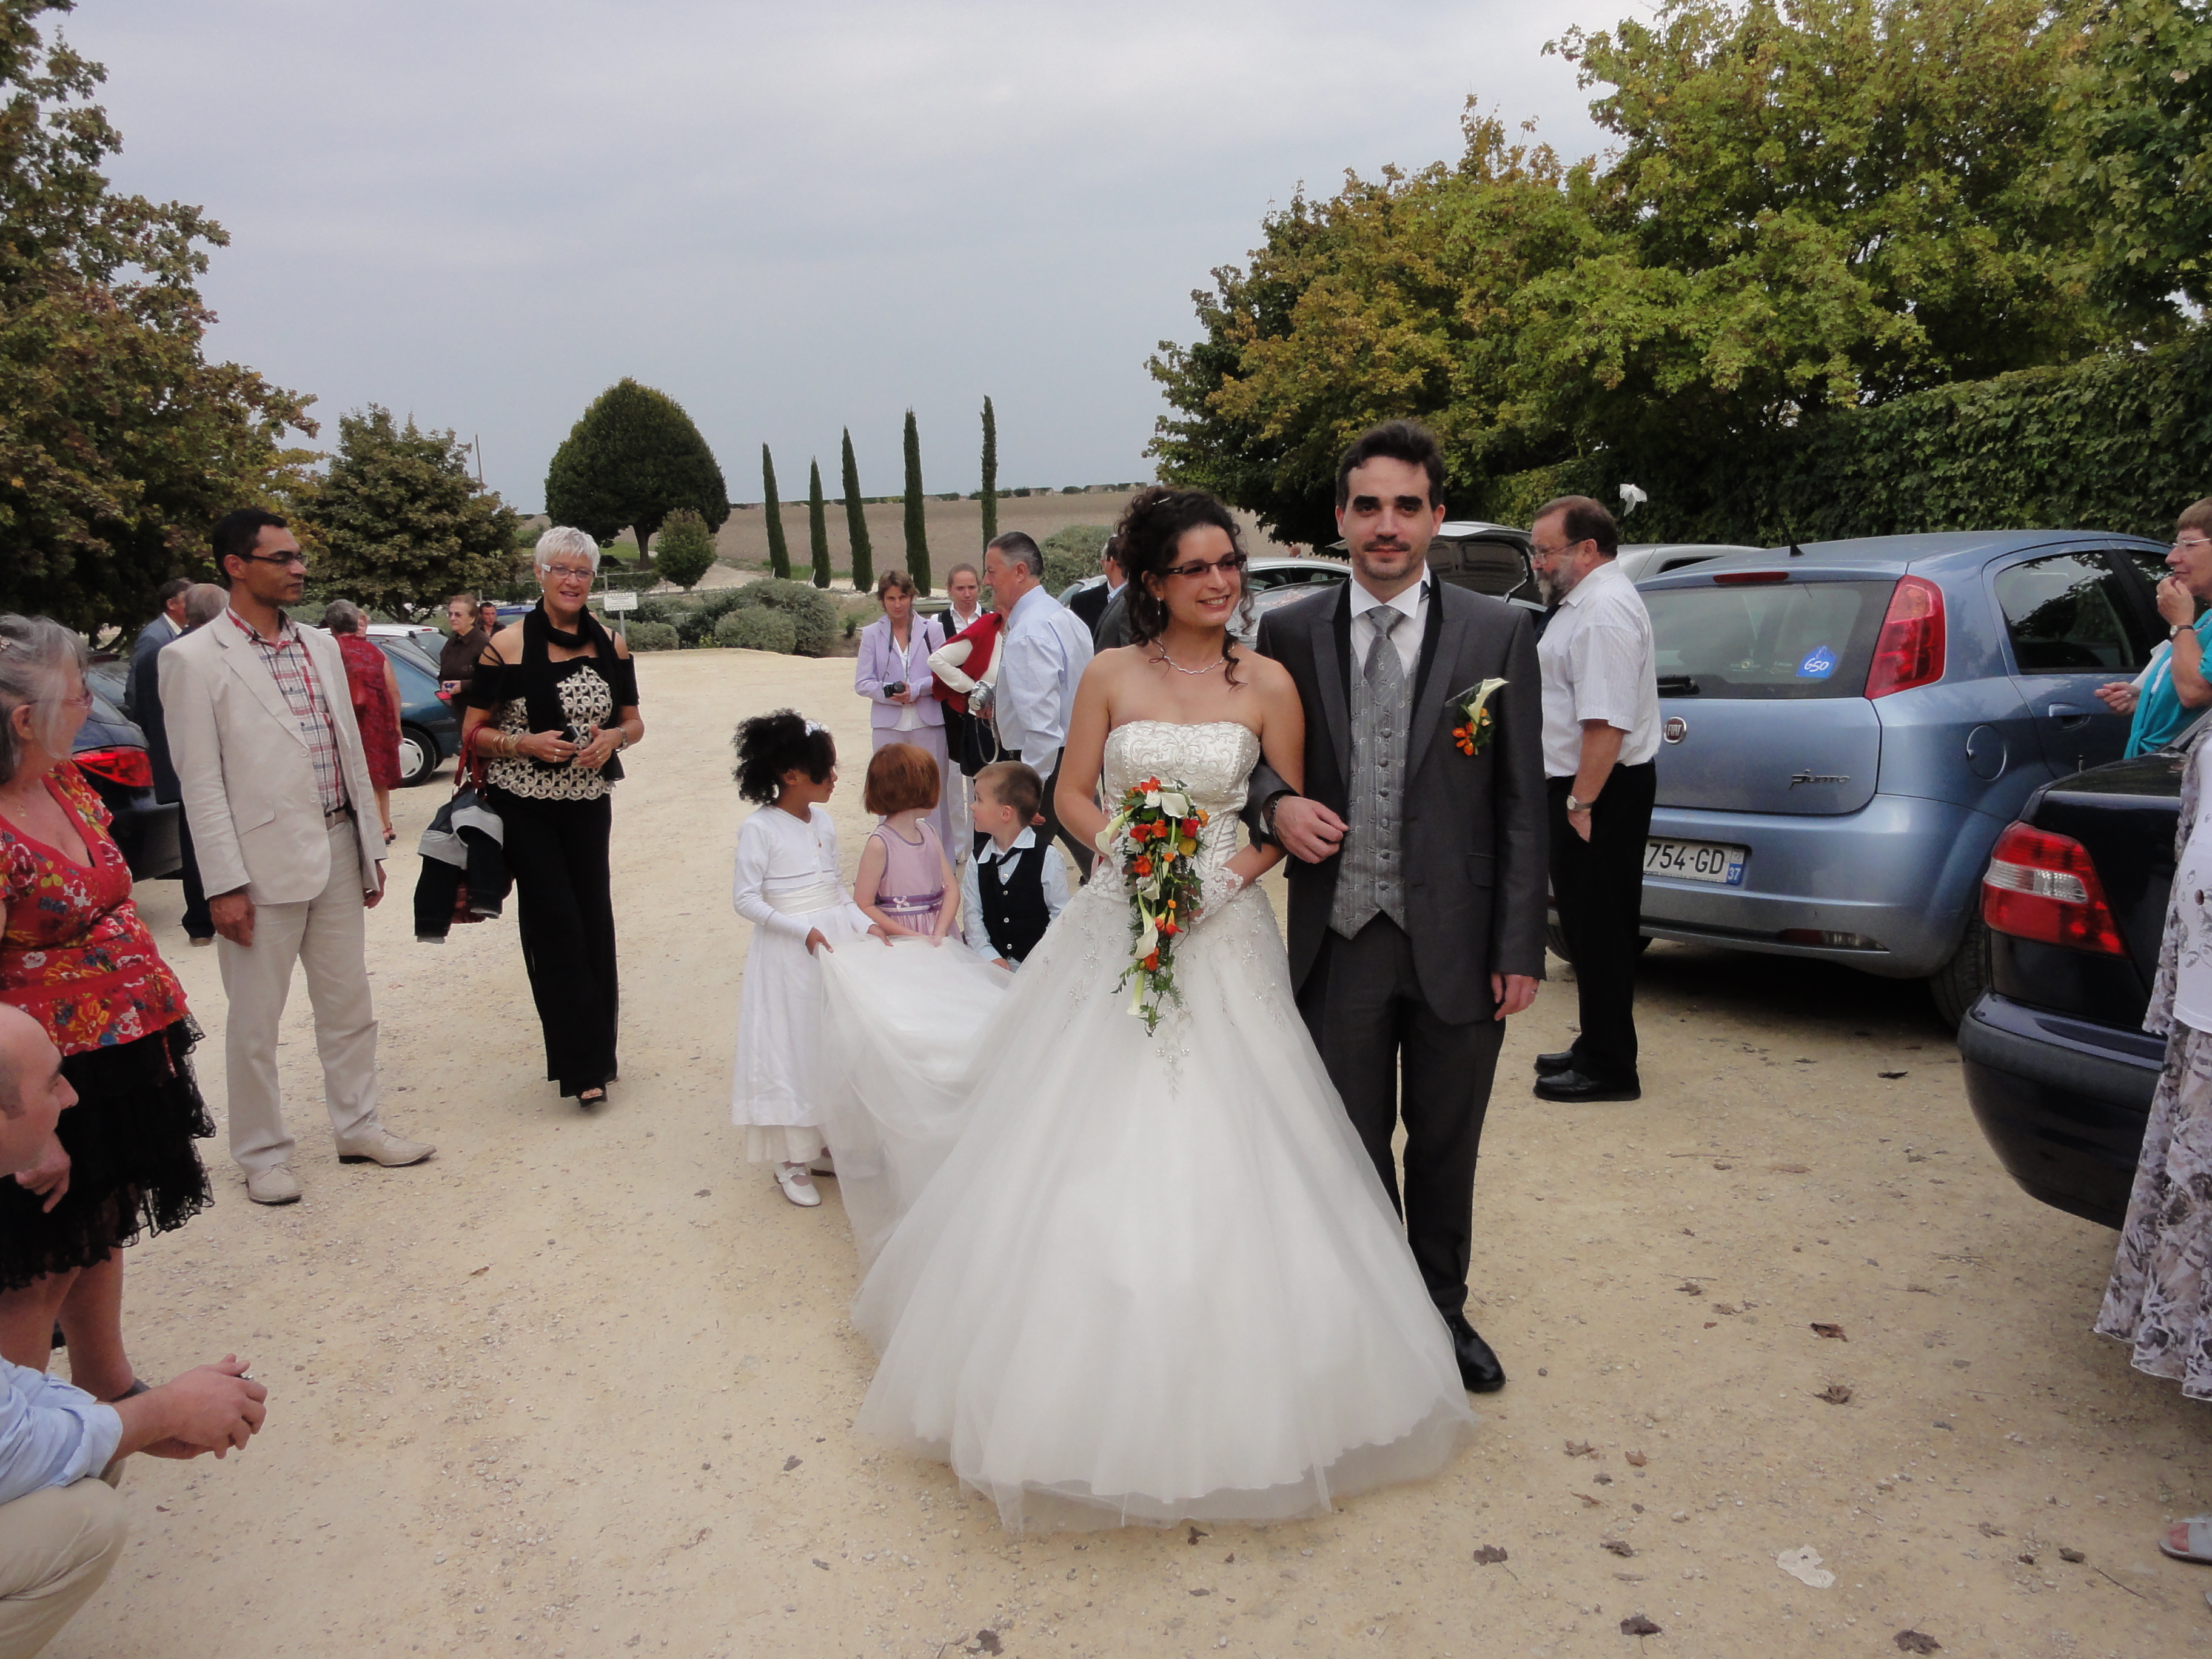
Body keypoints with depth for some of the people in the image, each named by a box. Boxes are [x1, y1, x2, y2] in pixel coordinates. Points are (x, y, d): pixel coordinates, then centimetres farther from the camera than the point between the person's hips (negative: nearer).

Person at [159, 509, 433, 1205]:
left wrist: (370, 847, 12)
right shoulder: (195, 659, -8)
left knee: (348, 1005, 15)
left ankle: (358, 1127, 29)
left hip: (337, 856, 6)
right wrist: (224, 885, -13)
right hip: (264, 865, -6)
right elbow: (200, 783, -10)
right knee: (255, 1022, 7)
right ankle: (263, 1154, 21)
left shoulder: (321, 647, 10)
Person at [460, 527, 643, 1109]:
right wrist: (525, 743, -19)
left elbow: (634, 722, 13)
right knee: (556, 921, -7)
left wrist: (613, 737, -9)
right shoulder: (507, 646, -5)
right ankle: (583, 1065, 0)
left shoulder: (610, 645, 5)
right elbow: (473, 732, -2)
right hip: (525, 805, -3)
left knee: (594, 920, 5)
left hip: (588, 802, 3)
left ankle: (598, 1052, 20)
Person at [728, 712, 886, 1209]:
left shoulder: (823, 822, 7)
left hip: (835, 942, 6)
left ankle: (830, 1139, 27)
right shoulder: (759, 829, -13)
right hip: (787, 954, -6)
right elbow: (745, 899, -14)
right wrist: (804, 931, -20)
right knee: (791, 1046, 1)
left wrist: (865, 924, -2)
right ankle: (790, 1160, 13)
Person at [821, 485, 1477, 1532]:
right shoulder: (1110, 676, 2)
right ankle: (1088, 1378, 24)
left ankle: (1227, 1396, 20)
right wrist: (1131, 848, -12)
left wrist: (1229, 873, -13)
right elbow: (1072, 795, 6)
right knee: (1091, 1151, 4)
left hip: (1224, 938, -1)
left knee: (1220, 1156, 1)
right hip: (1115, 933, 1)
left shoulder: (1266, 684, -1)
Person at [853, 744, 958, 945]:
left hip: (937, 941, 5)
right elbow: (864, 906, -10)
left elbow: (952, 888, 6)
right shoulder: (879, 844, -9)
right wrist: (913, 937, -13)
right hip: (898, 944, -5)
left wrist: (939, 934, -9)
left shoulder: (929, 833, 11)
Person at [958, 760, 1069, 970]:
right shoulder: (977, 861, 8)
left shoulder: (1047, 858, -4)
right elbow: (972, 913, 5)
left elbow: (1060, 913, -3)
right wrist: (989, 956, -7)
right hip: (994, 963, 3)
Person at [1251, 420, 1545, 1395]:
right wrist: (1277, 802, -12)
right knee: (1353, 1146, 13)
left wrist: (1520, 947, -5)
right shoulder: (1289, 634, 2)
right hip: (1338, 940, 1)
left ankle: (1442, 1309, 39)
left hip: (1456, 943, 0)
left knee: (1446, 1147, 16)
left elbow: (1521, 806, -1)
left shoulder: (1497, 635, -1)